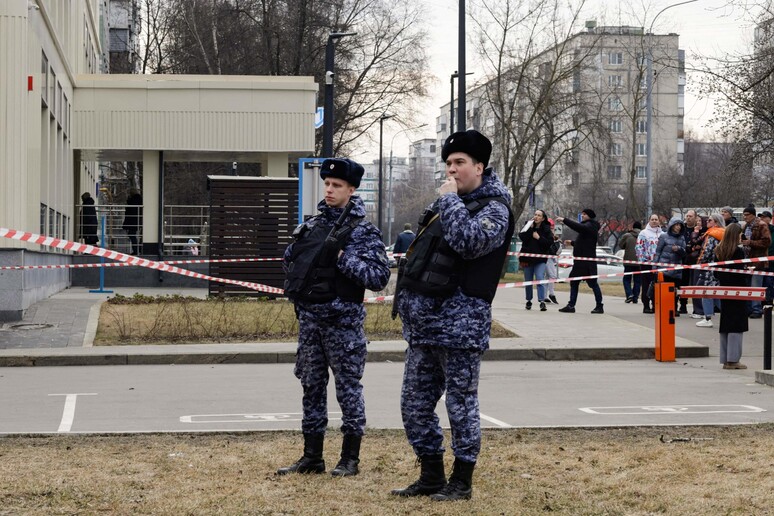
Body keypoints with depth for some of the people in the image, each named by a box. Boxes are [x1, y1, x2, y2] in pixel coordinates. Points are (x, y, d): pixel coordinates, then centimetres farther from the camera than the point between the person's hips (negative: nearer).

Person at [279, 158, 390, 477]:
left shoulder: (364, 231, -6)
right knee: (311, 386, 10)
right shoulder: (310, 227, 11)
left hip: (343, 321, -6)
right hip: (309, 318, 6)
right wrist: (294, 290, 8)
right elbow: (289, 261, 24)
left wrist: (344, 259, -20)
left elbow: (379, 277, -14)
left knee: (348, 387, 1)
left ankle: (350, 459, 9)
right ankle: (312, 457, 18)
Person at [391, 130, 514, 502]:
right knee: (415, 404, 11)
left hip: (459, 324, -8)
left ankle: (462, 482, 9)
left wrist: (450, 199, -14)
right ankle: (431, 477, 22)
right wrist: (409, 303, 21)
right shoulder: (447, 203, 19)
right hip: (424, 325, 9)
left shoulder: (494, 208, -5)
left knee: (461, 405, -1)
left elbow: (468, 240, -26)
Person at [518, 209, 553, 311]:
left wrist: (539, 238, -16)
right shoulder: (528, 226, 4)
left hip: (540, 259, -2)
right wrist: (530, 228, -17)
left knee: (540, 280, -15)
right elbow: (522, 237, -10)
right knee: (528, 281, 10)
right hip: (527, 258, 2)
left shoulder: (546, 229, 1)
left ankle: (542, 302, -20)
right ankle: (529, 301, 23)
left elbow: (550, 242, -7)